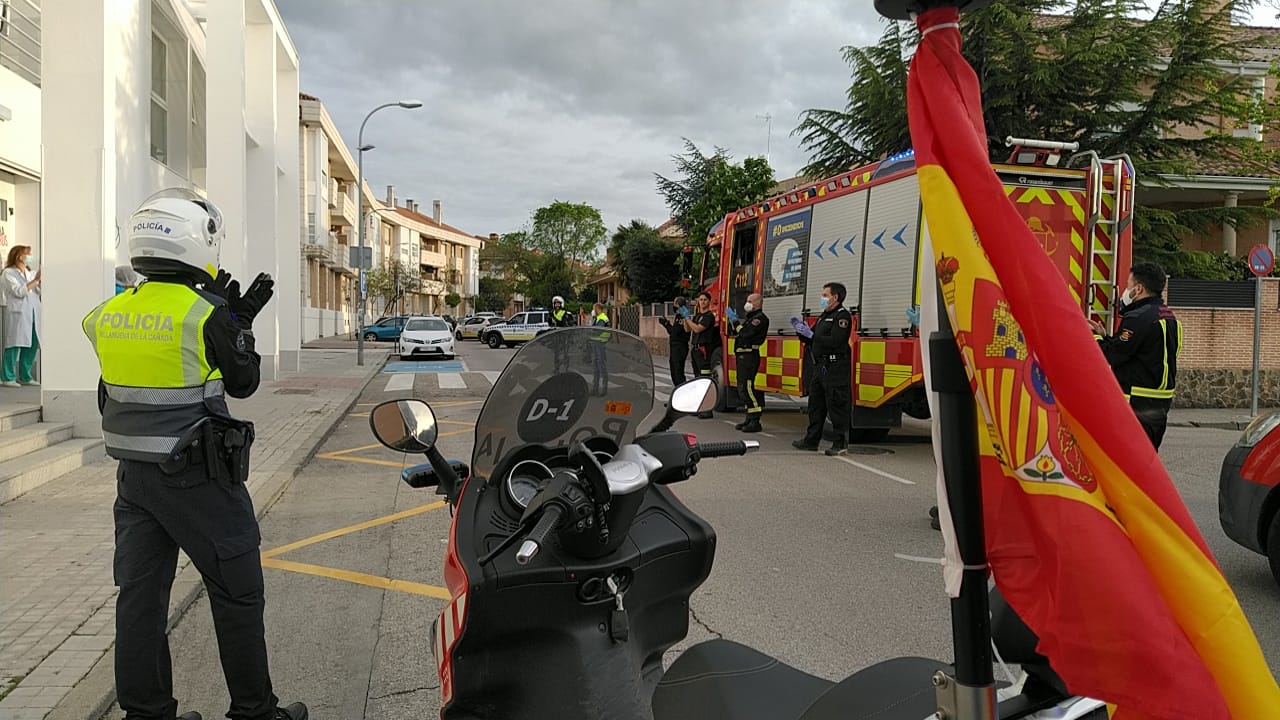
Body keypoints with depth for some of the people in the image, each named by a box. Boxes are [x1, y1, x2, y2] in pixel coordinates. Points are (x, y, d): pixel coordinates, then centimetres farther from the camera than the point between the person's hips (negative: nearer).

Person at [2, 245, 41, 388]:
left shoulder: (31, 272, 20)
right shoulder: (8, 273, 1)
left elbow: (40, 291, 16)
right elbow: (19, 291, -11)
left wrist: (42, 281, -2)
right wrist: (35, 280, -15)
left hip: (33, 313, 6)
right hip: (18, 313, -6)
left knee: (32, 345, 4)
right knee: (14, 344, -6)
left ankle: (25, 376, 12)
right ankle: (7, 378, -2)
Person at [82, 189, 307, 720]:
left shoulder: (109, 315, 3)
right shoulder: (205, 315, -17)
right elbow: (242, 381, -4)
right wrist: (237, 322, 6)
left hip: (134, 472, 7)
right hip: (196, 477, -6)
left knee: (140, 595, 12)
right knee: (237, 593, 6)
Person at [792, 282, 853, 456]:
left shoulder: (842, 316, -9)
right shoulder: (824, 316, 21)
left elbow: (835, 342, -22)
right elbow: (810, 339, 21)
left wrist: (812, 336, -18)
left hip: (835, 369, -10)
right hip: (820, 367, 10)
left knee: (837, 406, -6)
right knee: (815, 404, 13)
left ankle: (841, 443, 0)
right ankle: (811, 440, 20)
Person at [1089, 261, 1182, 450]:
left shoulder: (1138, 319, -17)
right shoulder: (1169, 318, 15)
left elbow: (1111, 356, -18)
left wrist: (1094, 338, 0)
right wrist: (1104, 335, 16)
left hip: (1136, 405, -10)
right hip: (1161, 404, 10)